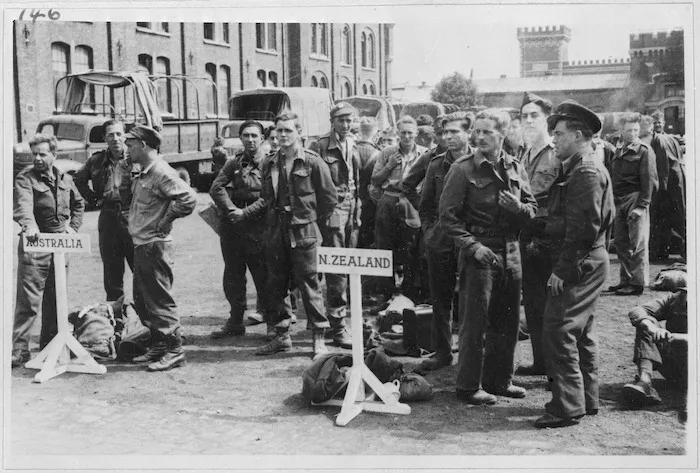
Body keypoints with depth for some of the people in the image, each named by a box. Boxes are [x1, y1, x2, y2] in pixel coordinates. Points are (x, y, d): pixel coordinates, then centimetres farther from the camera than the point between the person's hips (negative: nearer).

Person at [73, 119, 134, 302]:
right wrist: (93, 198, 13)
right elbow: (78, 179, 25)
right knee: (111, 272, 11)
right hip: (108, 217, 4)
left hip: (132, 216, -4)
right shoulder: (97, 160, 8)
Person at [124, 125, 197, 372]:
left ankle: (174, 350, 4)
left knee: (160, 300, -4)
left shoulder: (161, 172, -15)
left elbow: (189, 198, -25)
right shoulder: (142, 174, 14)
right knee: (142, 300, 16)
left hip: (155, 246, -10)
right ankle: (157, 345, 26)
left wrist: (164, 221, -16)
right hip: (141, 246, 10)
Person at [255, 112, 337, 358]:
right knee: (275, 285, 8)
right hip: (276, 233, 5)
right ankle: (282, 335, 21)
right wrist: (274, 217, 13)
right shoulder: (269, 164, 9)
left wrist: (312, 220, 2)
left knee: (309, 284, -2)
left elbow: (329, 198, -1)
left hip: (303, 232, -5)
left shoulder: (313, 162, -5)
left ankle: (319, 338, 7)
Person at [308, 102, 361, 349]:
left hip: (353, 210, 6)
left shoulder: (354, 146, 14)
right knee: (336, 270, -7)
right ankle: (338, 326, -3)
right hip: (332, 211, -6)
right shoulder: (320, 146, -5)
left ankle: (339, 316, 21)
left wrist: (358, 208, 12)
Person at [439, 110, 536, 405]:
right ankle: (469, 386, 10)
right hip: (479, 253, -5)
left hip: (511, 252, 5)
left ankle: (499, 379, 27)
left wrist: (519, 208, -9)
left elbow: (532, 209, 14)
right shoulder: (463, 169, -6)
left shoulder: (515, 169, 9)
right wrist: (472, 246, -17)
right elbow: (448, 216, -8)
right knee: (475, 322, -1)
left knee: (507, 321, 13)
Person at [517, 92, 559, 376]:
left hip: (548, 237, -7)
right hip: (528, 237, 7)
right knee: (532, 303, 12)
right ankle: (540, 362, 24)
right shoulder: (524, 155, 15)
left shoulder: (559, 155, -9)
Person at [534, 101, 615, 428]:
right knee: (581, 333, 16)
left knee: (558, 331, -9)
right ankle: (586, 399, 27)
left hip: (580, 266, -11)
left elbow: (583, 229, -23)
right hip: (586, 264, 11)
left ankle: (567, 407, -4)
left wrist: (562, 270, -21)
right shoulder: (579, 169, 16)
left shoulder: (587, 172, -17)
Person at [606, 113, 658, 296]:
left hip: (635, 201, -7)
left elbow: (649, 181, -10)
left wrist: (641, 206, -16)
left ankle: (638, 283, 2)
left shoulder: (644, 151, -5)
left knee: (637, 243, -4)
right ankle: (626, 280, 20)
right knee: (621, 242, 10)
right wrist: (612, 202, 11)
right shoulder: (618, 151, 16)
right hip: (619, 202, 7)